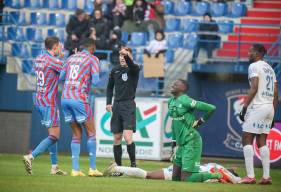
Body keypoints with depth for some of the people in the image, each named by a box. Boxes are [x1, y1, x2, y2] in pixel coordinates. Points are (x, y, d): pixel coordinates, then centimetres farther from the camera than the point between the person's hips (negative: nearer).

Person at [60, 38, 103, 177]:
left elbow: (61, 77, 16)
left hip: (65, 98, 6)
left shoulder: (71, 58, 17)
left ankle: (75, 169, 4)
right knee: (91, 133, 5)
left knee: (76, 135, 11)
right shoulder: (93, 59, 1)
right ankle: (92, 168, 2)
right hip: (79, 99, -6)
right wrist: (89, 80, 14)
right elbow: (95, 81, -8)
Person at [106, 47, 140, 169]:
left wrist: (127, 56, -48)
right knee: (117, 139, 6)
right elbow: (110, 87, 20)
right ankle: (118, 166, 12)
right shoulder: (114, 71, 10)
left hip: (128, 106, -5)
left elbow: (131, 66, -28)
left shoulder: (134, 70, -4)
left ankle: (133, 163, -5)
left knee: (128, 137, -17)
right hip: (116, 106, 5)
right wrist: (108, 103, 8)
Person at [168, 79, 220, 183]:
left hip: (191, 142, -9)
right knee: (175, 177, 10)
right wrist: (174, 141, 20)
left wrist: (200, 121, -7)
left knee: (186, 179, -13)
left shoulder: (185, 101, -16)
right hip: (181, 144, 9)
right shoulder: (171, 102, 10)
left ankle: (217, 176, 5)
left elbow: (211, 108, -19)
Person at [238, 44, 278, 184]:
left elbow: (254, 88, -16)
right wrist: (273, 114, 19)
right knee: (262, 142, 11)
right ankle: (266, 177, 4)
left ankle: (250, 176, -12)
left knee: (247, 140, -4)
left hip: (257, 106, -8)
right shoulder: (270, 69, 19)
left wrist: (244, 107, -16)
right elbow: (276, 93, 16)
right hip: (270, 108, 8)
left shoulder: (254, 66, -5)